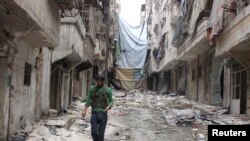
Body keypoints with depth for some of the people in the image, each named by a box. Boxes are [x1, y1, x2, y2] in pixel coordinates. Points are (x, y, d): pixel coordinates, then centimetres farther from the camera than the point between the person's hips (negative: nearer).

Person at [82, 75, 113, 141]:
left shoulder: (108, 90, -4)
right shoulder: (92, 88, -1)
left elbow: (111, 101, 3)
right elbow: (88, 100, 4)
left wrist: (108, 107, -19)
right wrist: (85, 110, -8)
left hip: (103, 114, -1)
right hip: (94, 113, 1)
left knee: (101, 133, 1)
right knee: (93, 132, -4)